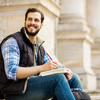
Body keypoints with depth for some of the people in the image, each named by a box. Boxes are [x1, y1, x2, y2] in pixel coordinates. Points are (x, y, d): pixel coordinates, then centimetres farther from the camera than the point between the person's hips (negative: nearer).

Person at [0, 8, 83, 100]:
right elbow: (11, 72, -20)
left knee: (73, 77, 2)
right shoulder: (12, 42, -7)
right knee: (58, 78, -27)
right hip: (16, 92, -8)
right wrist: (42, 68, -27)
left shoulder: (39, 47, 19)